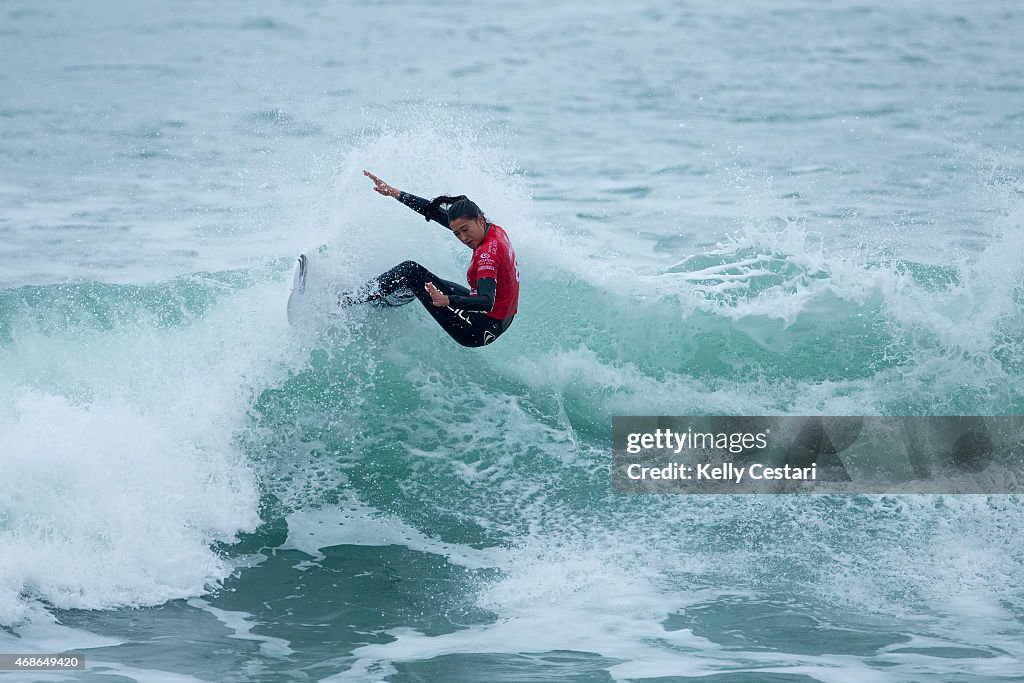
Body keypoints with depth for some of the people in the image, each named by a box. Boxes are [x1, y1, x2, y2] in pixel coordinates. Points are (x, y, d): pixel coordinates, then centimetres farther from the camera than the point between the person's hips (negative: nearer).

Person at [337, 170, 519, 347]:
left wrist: (447, 301, -53)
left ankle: (346, 301, 6)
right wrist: (394, 193, 9)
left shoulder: (488, 253, -26)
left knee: (410, 271, -4)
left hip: (480, 331, -9)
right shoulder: (494, 230, 1)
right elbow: (437, 212, 7)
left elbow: (487, 302, -38)